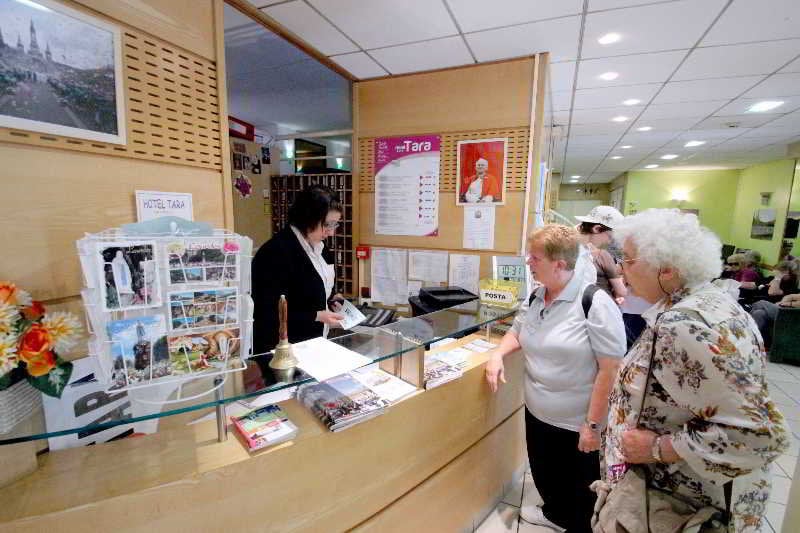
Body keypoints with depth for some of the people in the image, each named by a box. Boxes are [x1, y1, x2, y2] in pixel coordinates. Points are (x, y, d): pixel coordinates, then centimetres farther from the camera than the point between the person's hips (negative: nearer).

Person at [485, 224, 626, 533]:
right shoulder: (535, 297, -1)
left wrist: (593, 424, -19)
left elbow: (610, 369, -22)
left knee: (578, 488, 18)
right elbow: (517, 332, 15)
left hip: (577, 423, -6)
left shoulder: (595, 302, -23)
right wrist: (498, 355, -5)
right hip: (536, 412, 7)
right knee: (543, 473, 28)